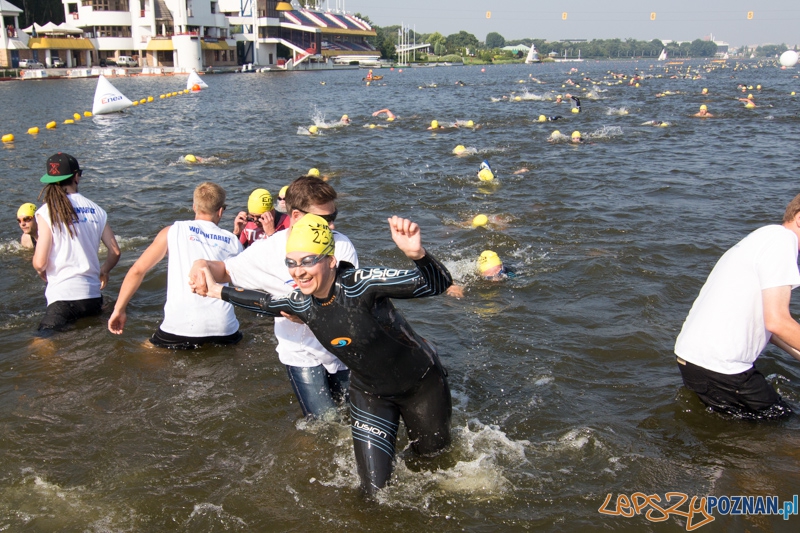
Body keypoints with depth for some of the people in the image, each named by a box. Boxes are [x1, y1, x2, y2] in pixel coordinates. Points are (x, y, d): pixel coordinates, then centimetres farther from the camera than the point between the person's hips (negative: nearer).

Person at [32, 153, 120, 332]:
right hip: (93, 295, 4)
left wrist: (44, 276, 14)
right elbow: (115, 251, 9)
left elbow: (40, 263, -9)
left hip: (62, 298, -4)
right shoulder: (96, 209, 7)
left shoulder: (47, 211, -5)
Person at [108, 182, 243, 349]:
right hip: (223, 329, 2)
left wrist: (119, 310, 12)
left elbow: (137, 271, 5)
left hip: (180, 329, -2)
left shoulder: (173, 231, 8)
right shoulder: (233, 241, 12)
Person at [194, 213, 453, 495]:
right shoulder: (302, 303, -13)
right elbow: (267, 302, 11)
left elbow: (438, 284, -40)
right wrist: (218, 290, 15)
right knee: (375, 488, 3)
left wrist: (416, 253, -60)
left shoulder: (361, 284, -32)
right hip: (370, 393, 4)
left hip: (421, 383, -4)